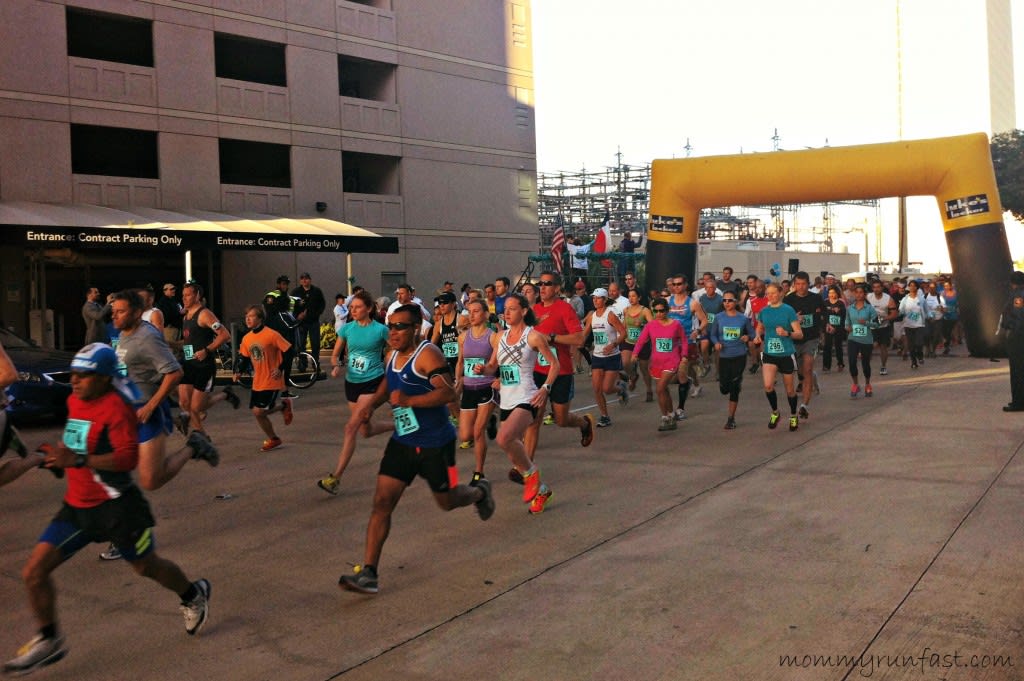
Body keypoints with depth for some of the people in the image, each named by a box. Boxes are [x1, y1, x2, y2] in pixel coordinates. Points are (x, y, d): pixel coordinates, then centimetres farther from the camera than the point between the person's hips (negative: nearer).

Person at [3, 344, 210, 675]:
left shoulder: (117, 407, -19)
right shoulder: (73, 401, 6)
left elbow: (128, 458, -28)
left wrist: (78, 460, -34)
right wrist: (59, 454, 14)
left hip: (116, 506, -7)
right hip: (76, 505, 7)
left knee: (145, 566, 12)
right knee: (33, 572, -2)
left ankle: (193, 595, 42)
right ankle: (49, 641, 17)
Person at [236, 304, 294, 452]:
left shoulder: (271, 335, -16)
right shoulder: (246, 338, 4)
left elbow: (289, 351, -13)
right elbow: (245, 357, 16)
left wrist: (280, 369, -15)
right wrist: (238, 372, 2)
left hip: (272, 381, -7)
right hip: (257, 382, 7)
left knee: (259, 411, -14)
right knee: (257, 413, 6)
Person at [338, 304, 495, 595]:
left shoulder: (428, 354, -18)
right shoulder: (392, 355, 5)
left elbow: (448, 391, -29)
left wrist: (409, 400, -36)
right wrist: (372, 404, 8)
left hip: (435, 443, -6)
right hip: (402, 441, 6)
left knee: (446, 501, 13)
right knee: (382, 501, -6)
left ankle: (480, 492, 48)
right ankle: (368, 573, -6)